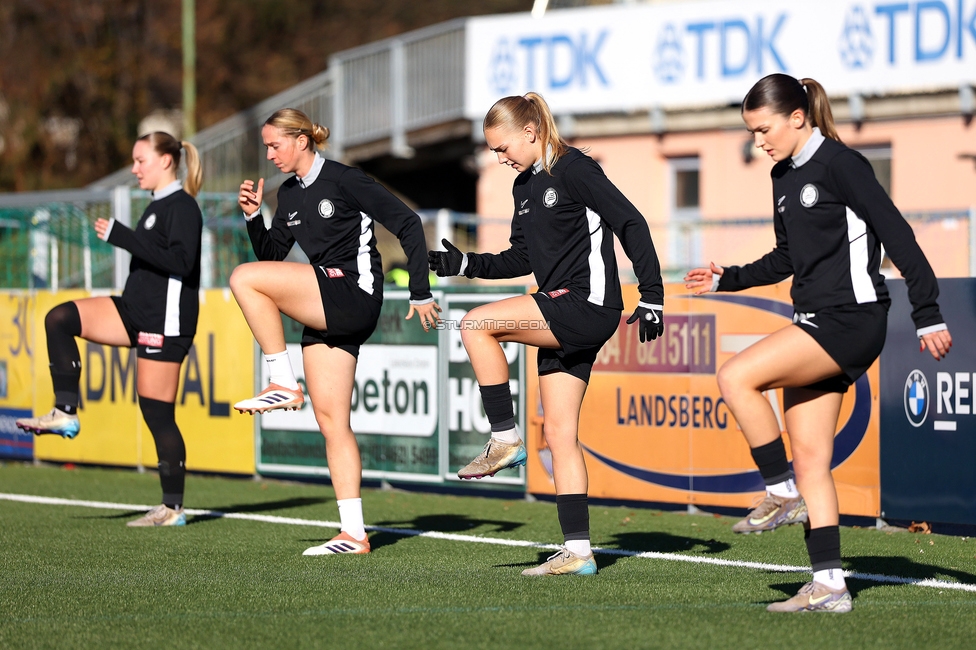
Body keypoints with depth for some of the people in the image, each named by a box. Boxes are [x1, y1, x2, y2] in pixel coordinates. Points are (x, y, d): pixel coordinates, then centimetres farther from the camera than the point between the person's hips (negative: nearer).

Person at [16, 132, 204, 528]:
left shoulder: (182, 208, -11)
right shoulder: (157, 207, 17)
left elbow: (180, 261, -24)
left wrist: (123, 237, -24)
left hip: (165, 321, -9)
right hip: (138, 312, 9)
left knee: (157, 413, -7)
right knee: (59, 319, -6)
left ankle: (173, 508, 0)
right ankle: (65, 414, -7)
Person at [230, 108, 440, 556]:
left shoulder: (344, 180, -8)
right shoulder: (290, 195, 15)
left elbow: (407, 223, -8)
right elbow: (270, 253, 22)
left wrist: (421, 294, -9)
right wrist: (253, 216, 4)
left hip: (354, 297, -8)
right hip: (325, 311, 9)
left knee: (244, 280, -18)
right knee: (331, 420, 3)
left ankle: (283, 383, -11)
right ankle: (354, 534, 4)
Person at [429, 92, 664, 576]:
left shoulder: (574, 170, -10)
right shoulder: (526, 185, 17)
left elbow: (631, 224, -12)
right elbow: (521, 259, 22)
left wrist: (652, 297, -15)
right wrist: (463, 264, 11)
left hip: (587, 305, -9)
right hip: (560, 317, 9)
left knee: (476, 325, -18)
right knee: (559, 434, 4)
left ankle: (506, 440, -9)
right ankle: (577, 551, 4)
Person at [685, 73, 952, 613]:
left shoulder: (840, 165, -11)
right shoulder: (784, 177, 14)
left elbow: (896, 235, -14)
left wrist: (927, 315, -18)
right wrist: (727, 281, 17)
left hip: (852, 320, -9)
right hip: (815, 324, 9)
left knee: (735, 377, -21)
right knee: (810, 459, 4)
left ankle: (781, 490, -6)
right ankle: (829, 585, 5)